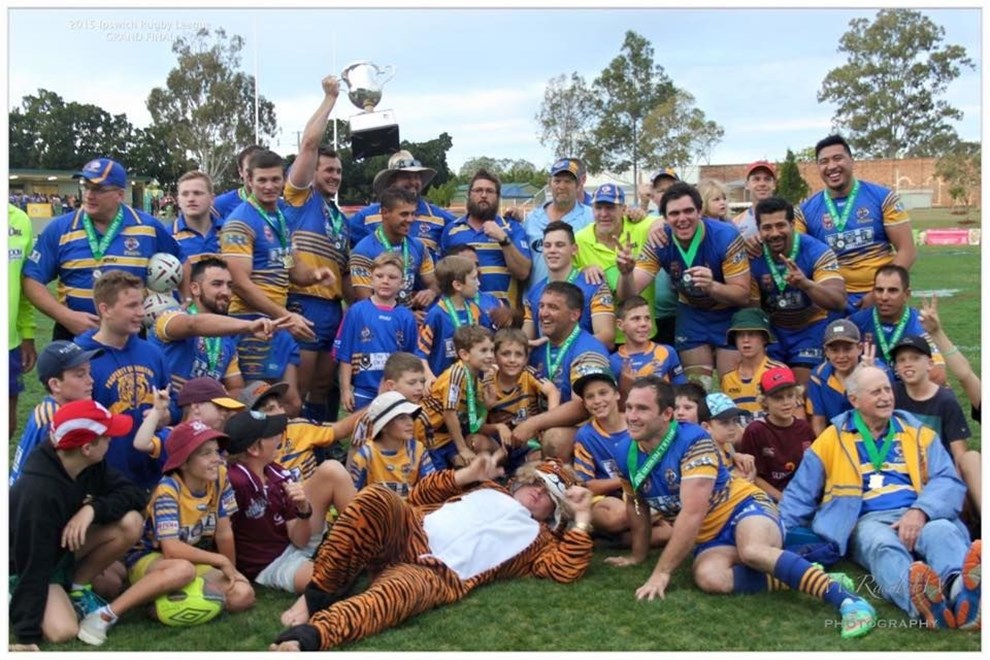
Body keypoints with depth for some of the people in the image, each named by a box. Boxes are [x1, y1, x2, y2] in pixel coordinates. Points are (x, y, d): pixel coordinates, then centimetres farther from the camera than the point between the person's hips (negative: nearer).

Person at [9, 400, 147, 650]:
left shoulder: (92, 465, -15)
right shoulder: (38, 491, -36)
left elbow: (135, 495, -14)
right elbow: (33, 565, -35)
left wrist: (93, 508, -33)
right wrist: (27, 635, -32)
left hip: (63, 549, 6)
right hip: (24, 567, -6)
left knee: (130, 522, -19)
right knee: (63, 631, -29)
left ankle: (76, 589, 2)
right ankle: (14, 600, 2)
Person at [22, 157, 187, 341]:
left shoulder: (148, 227, -1)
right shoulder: (59, 229, -3)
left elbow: (181, 263, 12)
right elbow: (32, 279, -3)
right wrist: (66, 316, -16)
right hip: (74, 334, 0)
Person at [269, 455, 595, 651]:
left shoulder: (538, 538, 23)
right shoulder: (487, 489, 32)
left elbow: (567, 569, 3)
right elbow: (418, 497, 27)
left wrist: (582, 519, 3)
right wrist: (466, 474, 16)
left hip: (438, 573, -3)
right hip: (411, 534, 4)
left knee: (398, 592, -40)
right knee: (377, 497, -30)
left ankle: (307, 637, -58)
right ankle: (320, 594, -25)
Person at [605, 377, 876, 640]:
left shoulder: (693, 441, -21)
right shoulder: (625, 454, -3)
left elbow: (692, 514, -26)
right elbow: (636, 503, 17)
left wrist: (662, 572, -25)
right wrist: (638, 555, 24)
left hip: (743, 507, -5)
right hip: (709, 538, 5)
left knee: (752, 552, -41)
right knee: (708, 578, -32)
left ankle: (846, 599, -40)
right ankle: (803, 579, -22)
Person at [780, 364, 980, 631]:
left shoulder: (918, 433, 20)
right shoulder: (832, 439, 15)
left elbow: (949, 481, 7)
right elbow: (799, 496, 16)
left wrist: (920, 511, -15)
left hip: (919, 517, 2)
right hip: (867, 521, -2)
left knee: (942, 531, -34)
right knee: (882, 543, -37)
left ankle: (963, 592, -66)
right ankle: (921, 602, -68)